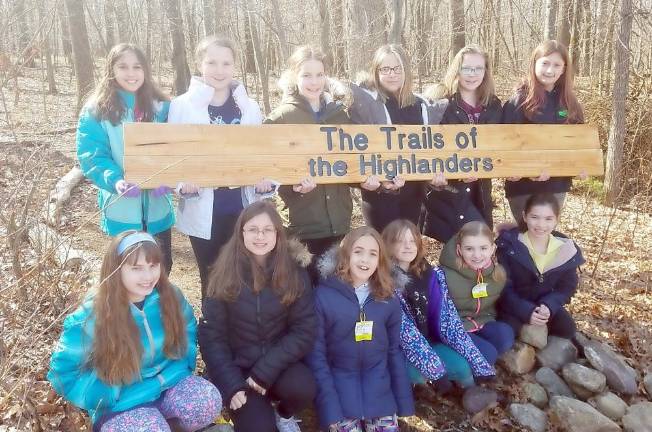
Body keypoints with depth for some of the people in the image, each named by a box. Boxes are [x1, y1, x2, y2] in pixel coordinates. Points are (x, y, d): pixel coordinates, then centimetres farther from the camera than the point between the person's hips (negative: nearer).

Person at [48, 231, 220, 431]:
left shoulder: (170, 297, -8)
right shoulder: (91, 317, -17)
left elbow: (187, 332, 9)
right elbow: (64, 373, -9)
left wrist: (168, 376, -5)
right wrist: (111, 397, -15)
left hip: (168, 383, 3)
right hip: (121, 403, -3)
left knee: (208, 401, -23)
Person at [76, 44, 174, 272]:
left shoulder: (161, 107, 3)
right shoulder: (96, 111, -6)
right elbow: (91, 157, -9)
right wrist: (115, 181, -27)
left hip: (158, 207, 3)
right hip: (121, 209, -2)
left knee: (162, 266, 14)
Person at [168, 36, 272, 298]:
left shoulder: (248, 107, 6)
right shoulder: (182, 106, -3)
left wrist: (266, 179, -10)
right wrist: (183, 182, -22)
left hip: (243, 209, 2)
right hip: (203, 212, -2)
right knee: (211, 280, 10)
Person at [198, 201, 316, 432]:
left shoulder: (294, 271, -8)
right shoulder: (225, 273, -9)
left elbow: (304, 331, -9)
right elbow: (211, 335, -7)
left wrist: (264, 372, -17)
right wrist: (232, 384, -17)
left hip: (278, 363, 1)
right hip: (237, 365, -1)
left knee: (302, 387, -29)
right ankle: (259, 408, 15)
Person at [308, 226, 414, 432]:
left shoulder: (388, 299, 1)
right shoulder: (324, 295, -10)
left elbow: (394, 350, 7)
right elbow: (316, 353, -9)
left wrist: (405, 402, 4)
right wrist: (329, 406, -15)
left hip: (378, 390, 3)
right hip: (340, 388, -3)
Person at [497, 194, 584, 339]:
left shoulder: (566, 249, -8)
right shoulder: (509, 244, -18)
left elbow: (567, 286, -1)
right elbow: (503, 286, -16)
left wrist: (548, 306, -20)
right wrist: (526, 311, -28)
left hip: (547, 304, 3)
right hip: (515, 305, -3)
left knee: (567, 329, -18)